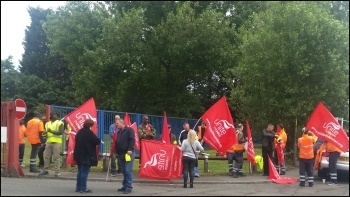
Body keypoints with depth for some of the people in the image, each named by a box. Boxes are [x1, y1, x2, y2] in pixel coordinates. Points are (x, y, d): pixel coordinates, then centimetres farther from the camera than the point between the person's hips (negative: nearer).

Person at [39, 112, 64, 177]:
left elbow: (61, 132, -12)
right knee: (47, 156, 8)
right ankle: (45, 170, 16)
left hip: (56, 142, -6)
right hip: (49, 142, 6)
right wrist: (45, 133, 1)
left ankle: (57, 171, -2)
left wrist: (52, 131, -19)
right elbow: (45, 133, 26)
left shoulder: (60, 123, 1)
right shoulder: (47, 123, 19)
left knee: (56, 157, -5)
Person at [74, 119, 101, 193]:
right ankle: (83, 188, -1)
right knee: (84, 172, -3)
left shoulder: (79, 132, 10)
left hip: (79, 155, 8)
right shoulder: (89, 132, -14)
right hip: (87, 156, -7)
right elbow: (97, 141, -15)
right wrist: (99, 140, 7)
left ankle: (78, 187, 18)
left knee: (80, 171, 15)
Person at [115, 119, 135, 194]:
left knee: (128, 171, -9)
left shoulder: (129, 130, -3)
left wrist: (130, 149, -22)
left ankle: (129, 187, -7)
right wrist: (116, 151, 16)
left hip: (128, 153, -8)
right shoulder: (119, 132, 21)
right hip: (120, 154, 8)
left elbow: (132, 140, -13)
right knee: (124, 171, 10)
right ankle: (125, 186, 16)